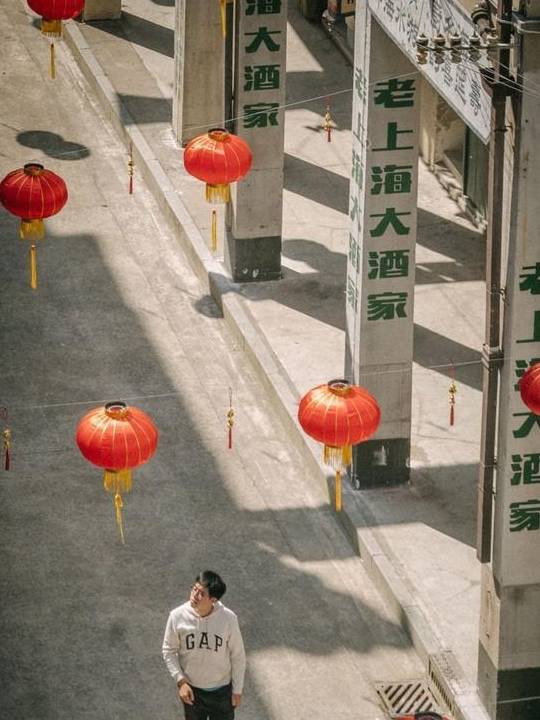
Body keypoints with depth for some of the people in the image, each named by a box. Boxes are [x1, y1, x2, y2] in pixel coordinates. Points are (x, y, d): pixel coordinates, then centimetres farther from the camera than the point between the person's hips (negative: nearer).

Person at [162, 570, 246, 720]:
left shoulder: (228, 619, -23)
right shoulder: (178, 616, -20)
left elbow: (238, 656, -10)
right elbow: (169, 651, -5)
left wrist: (237, 690, -4)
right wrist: (181, 681, -13)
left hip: (221, 689, -1)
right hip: (191, 688, 1)